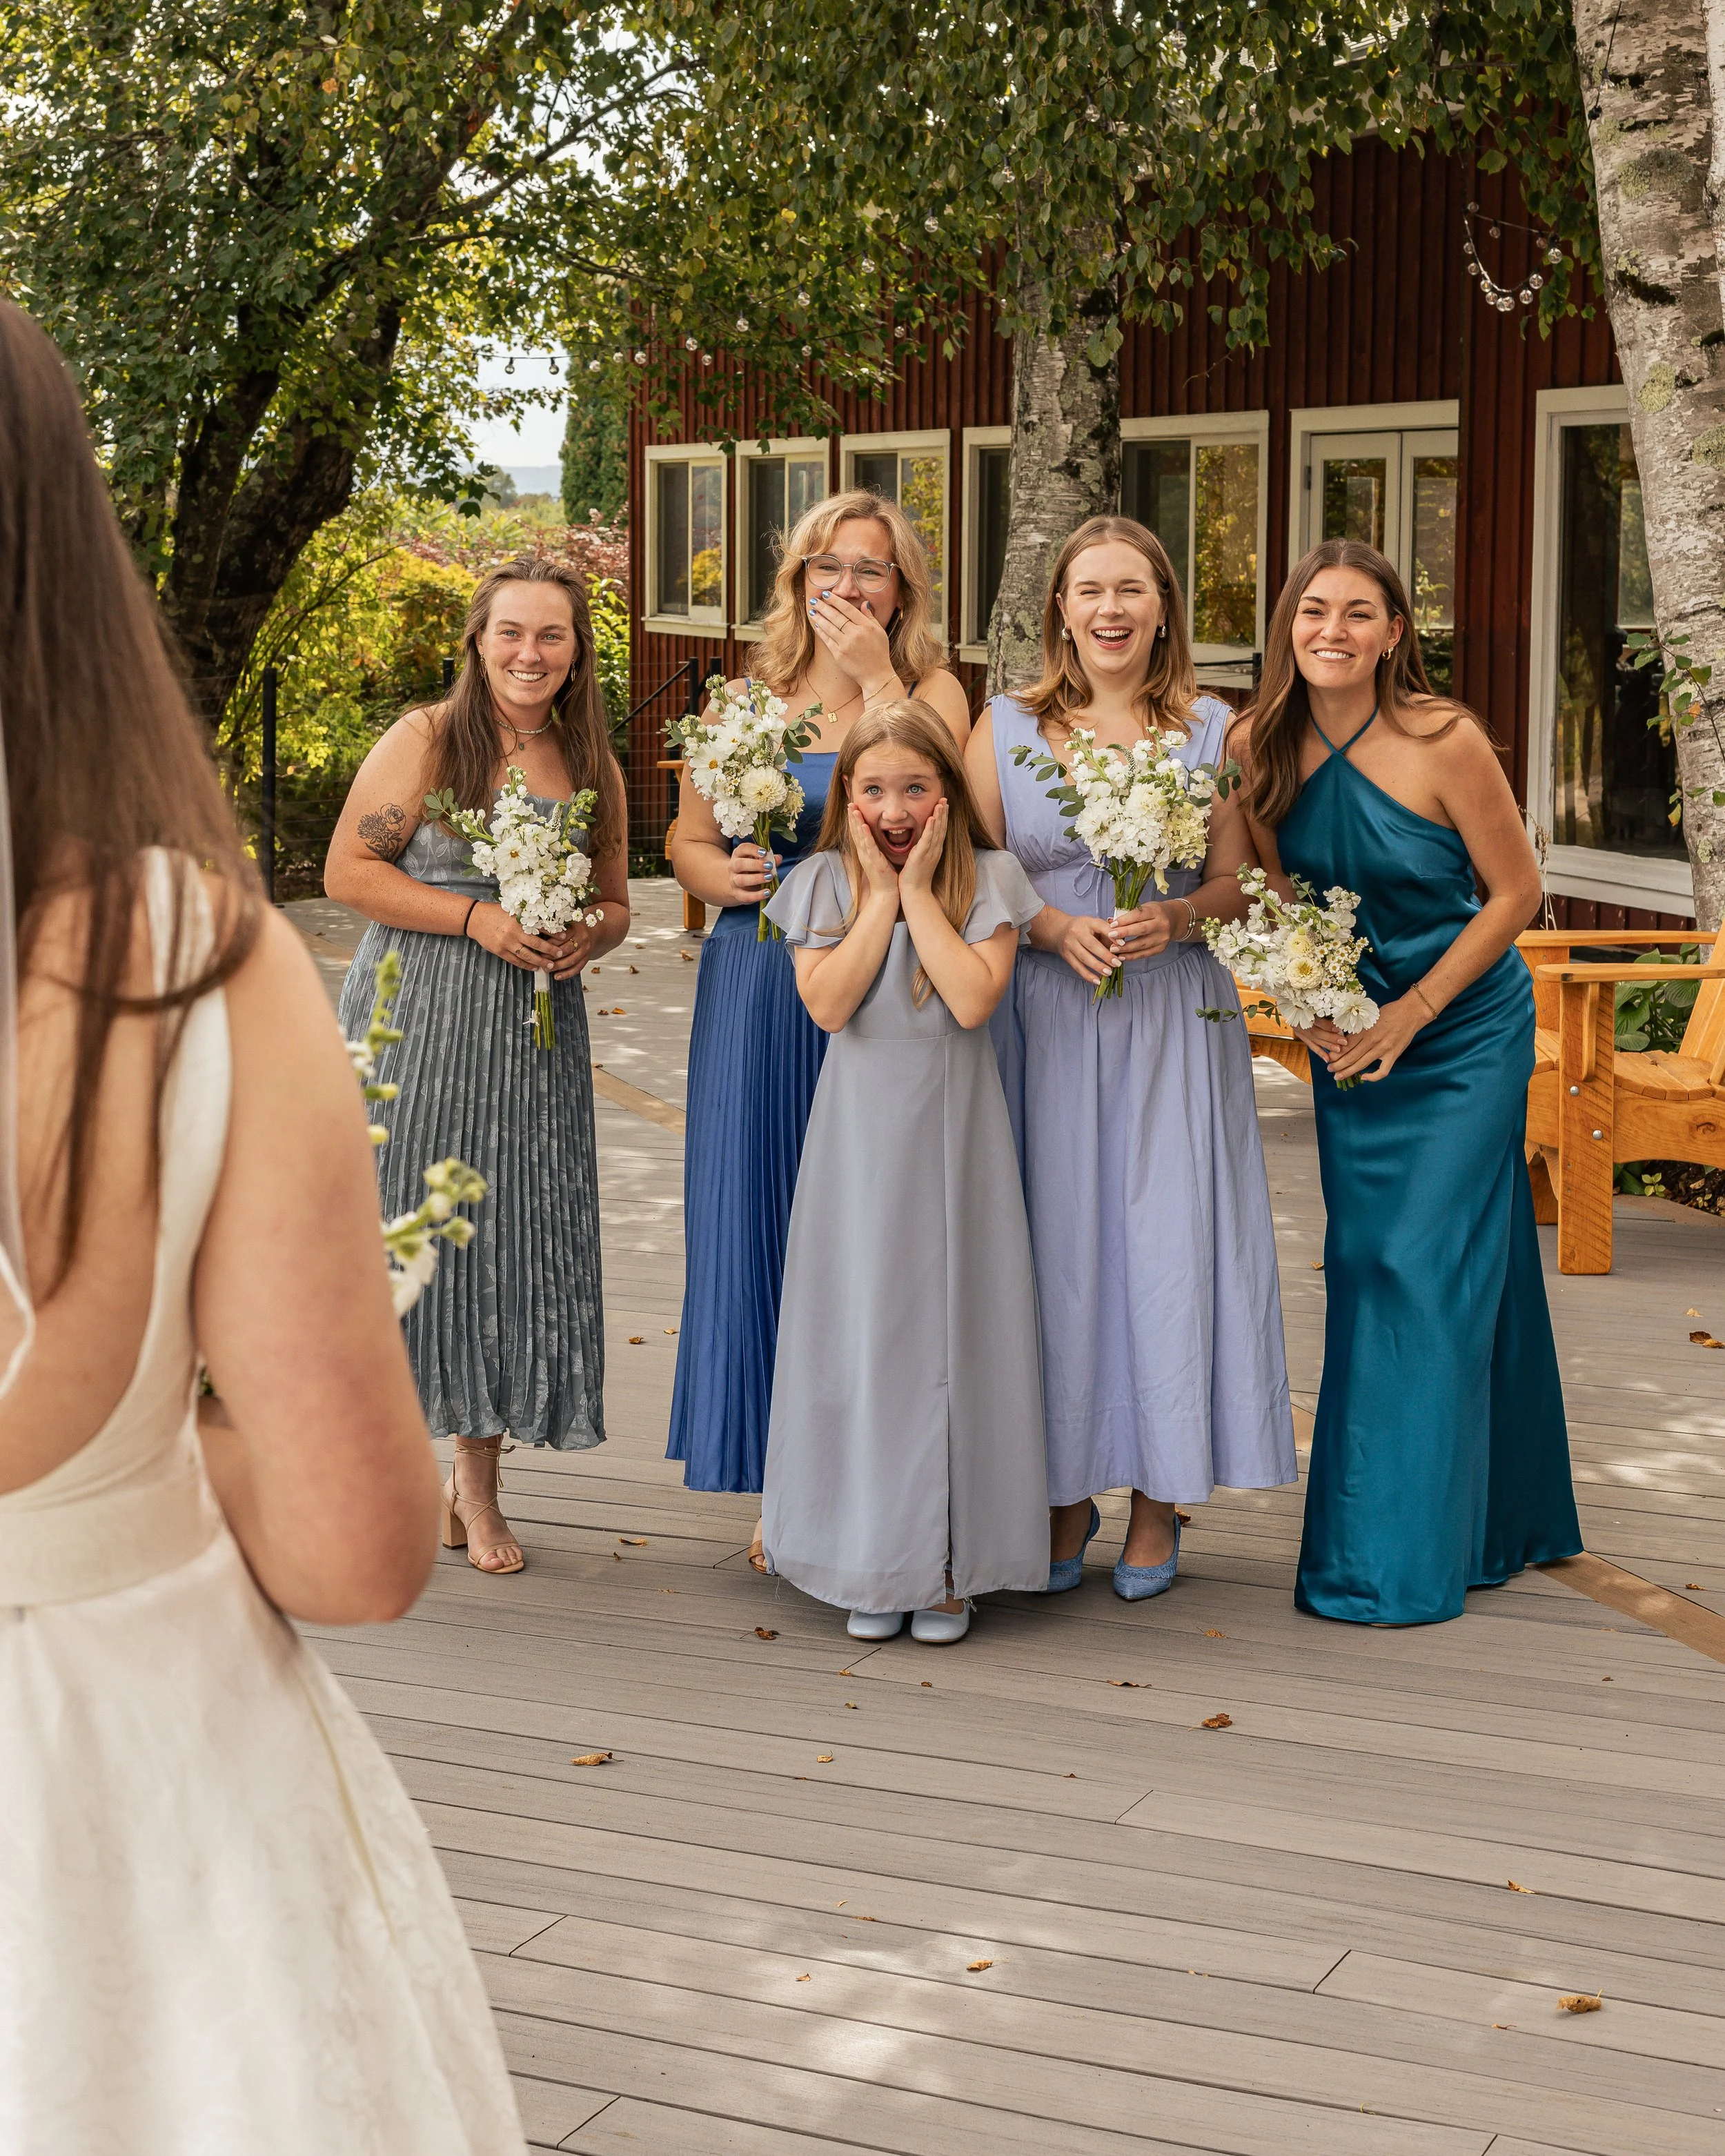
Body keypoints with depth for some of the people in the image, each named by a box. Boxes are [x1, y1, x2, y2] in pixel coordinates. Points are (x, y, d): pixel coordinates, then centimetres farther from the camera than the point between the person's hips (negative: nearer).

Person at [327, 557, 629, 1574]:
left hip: (536, 1033, 4)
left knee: (512, 1237, 4)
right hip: (415, 1021, -4)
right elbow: (348, 870, -7)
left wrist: (588, 936, -5)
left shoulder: (594, 766, 10)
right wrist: (477, 917, -15)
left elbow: (616, 904, 19)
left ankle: (478, 1481, 17)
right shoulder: (426, 739, -3)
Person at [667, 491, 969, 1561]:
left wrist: (876, 679, -14)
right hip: (761, 986, 2)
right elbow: (690, 843, 15)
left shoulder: (932, 693, 3)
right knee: (758, 1221, 4)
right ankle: (782, 1488, 16)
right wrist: (726, 877, -7)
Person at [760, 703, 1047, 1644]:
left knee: (950, 1326, 1)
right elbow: (827, 1004, -12)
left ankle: (949, 1564, 12)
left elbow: (974, 999, -16)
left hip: (953, 1133, -1)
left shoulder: (987, 878, -2)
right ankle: (872, 1563, 14)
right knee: (861, 1328, 3)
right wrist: (879, 891, -10)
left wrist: (918, 890, -12)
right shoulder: (823, 881, 2)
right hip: (860, 1133, 1)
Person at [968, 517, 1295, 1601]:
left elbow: (1238, 882, 7)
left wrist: (1177, 919, -13)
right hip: (1045, 1020, 0)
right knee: (1054, 1245, 2)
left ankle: (1160, 1500, 12)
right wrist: (1056, 929, -12)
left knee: (1167, 1245, -1)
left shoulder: (1212, 729, 7)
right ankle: (1065, 1497, 15)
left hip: (1175, 1022, 0)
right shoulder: (1005, 727, 6)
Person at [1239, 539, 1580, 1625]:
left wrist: (1411, 1013, -13)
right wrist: (1312, 1010, -6)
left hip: (1463, 1030, -5)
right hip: (1348, 1038, 5)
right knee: (1363, 1264, 7)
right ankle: (1506, 1520, 24)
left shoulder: (1445, 741, -18)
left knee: (1428, 1267, -8)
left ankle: (1405, 1559, 1)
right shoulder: (1272, 748, -4)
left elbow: (1515, 891, -11)